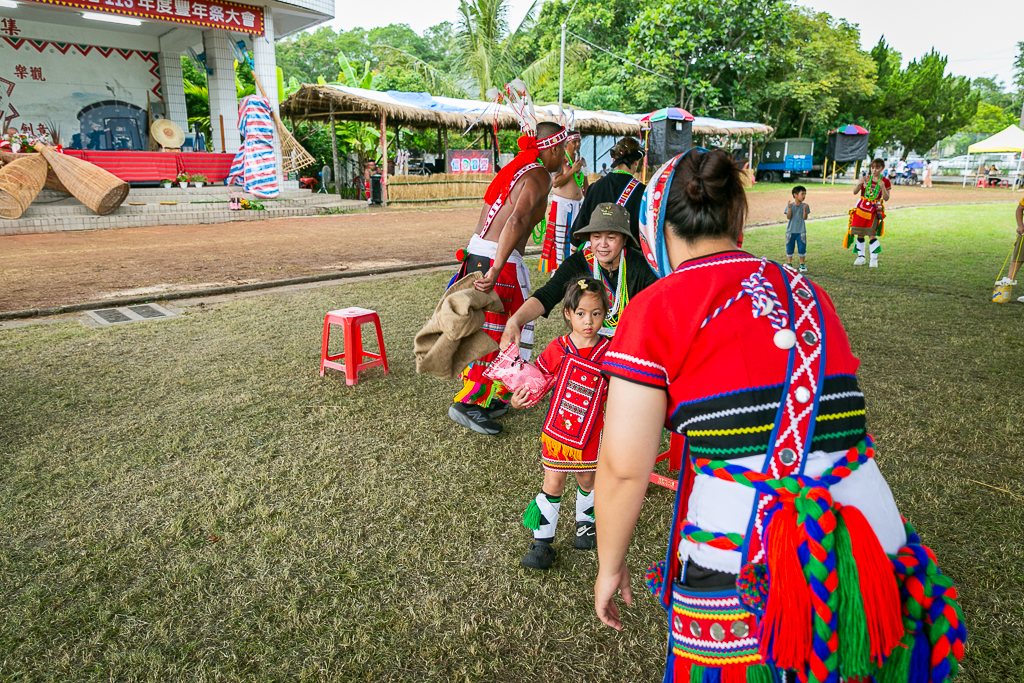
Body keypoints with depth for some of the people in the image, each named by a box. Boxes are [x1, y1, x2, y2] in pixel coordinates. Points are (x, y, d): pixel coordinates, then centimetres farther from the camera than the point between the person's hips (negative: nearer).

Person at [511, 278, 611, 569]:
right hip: (557, 430, 0)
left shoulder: (608, 352, -9)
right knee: (553, 485, 6)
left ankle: (586, 523, 46)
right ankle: (543, 542, 19)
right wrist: (520, 399, -14)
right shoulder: (558, 349, -10)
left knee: (587, 481, 18)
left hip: (589, 434, 1)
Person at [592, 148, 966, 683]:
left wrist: (610, 564, 6)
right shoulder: (809, 297, 10)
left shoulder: (656, 309, -7)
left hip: (745, 574, -5)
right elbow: (828, 421, 14)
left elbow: (623, 469, -10)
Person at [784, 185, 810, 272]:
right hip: (790, 231, 0)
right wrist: (789, 208, -23)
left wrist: (805, 210, -24)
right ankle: (789, 264, 17)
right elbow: (788, 217, -11)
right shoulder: (790, 205, -3)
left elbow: (805, 218, -7)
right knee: (789, 248, 5)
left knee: (802, 248, 2)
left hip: (801, 231, 1)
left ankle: (802, 264, 14)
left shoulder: (805, 206, -1)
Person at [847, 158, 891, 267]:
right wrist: (859, 183, -25)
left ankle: (874, 259, -7)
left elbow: (886, 198, -4)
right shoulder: (865, 179, 5)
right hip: (861, 208, 2)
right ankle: (861, 257, 17)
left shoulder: (885, 182, 1)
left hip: (874, 210, -2)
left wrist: (883, 187, -20)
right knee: (860, 234, 5)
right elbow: (855, 192, -5)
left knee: (872, 234, -11)